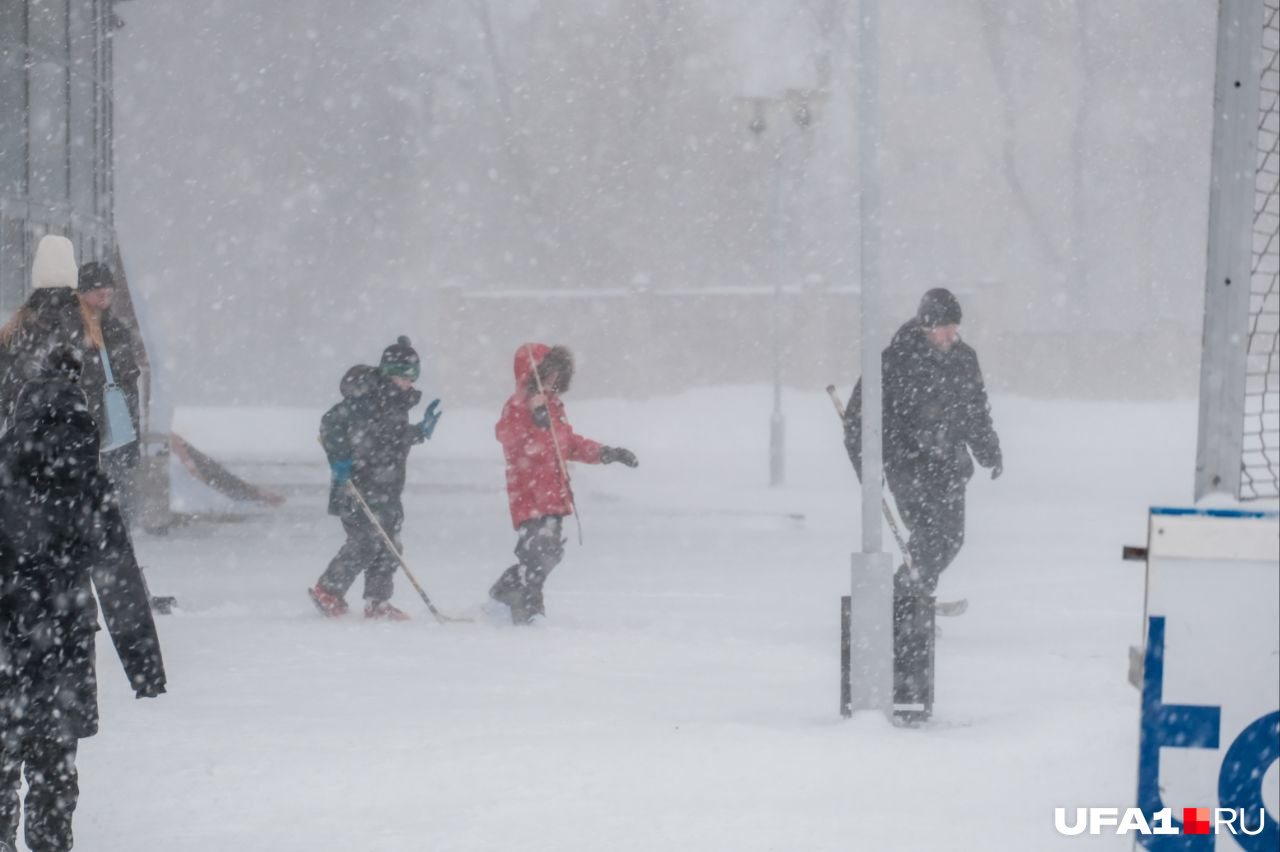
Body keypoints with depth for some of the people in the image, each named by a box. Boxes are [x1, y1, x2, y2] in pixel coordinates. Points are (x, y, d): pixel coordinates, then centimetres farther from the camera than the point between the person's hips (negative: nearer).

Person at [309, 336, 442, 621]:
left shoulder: (398, 404, 15)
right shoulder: (366, 399, -15)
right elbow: (332, 422, -18)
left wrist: (421, 431, 17)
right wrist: (339, 460, -22)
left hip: (387, 489, 9)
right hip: (358, 488, -9)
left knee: (389, 547, 6)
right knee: (366, 542, -12)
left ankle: (377, 603, 12)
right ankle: (327, 591, 2)